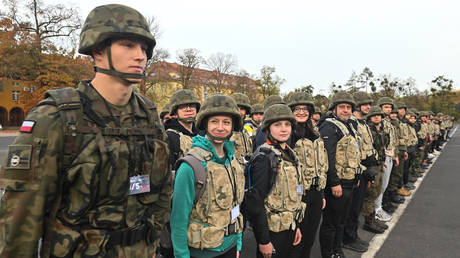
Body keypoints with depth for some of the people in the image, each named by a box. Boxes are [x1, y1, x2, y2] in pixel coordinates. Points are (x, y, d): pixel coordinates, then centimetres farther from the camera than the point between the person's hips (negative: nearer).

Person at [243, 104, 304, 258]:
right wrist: (263, 240, -18)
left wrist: (296, 225, 15)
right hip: (273, 231, -7)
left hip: (290, 227, 8)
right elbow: (255, 202, -20)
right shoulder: (264, 157, -18)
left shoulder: (289, 153, 7)